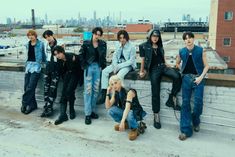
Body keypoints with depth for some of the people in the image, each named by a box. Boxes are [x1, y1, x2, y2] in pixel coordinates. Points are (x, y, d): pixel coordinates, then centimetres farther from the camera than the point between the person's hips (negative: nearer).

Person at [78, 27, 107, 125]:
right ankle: (87, 114, -1)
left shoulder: (103, 44, 5)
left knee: (96, 90, 6)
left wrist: (103, 66, 0)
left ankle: (93, 110, 19)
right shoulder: (86, 43, -1)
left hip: (98, 67, 3)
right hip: (89, 67, -3)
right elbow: (81, 55, 3)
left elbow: (103, 56, 8)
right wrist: (84, 65, -2)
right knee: (88, 90, -6)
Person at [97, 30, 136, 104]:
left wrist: (119, 66, -19)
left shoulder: (131, 47, -11)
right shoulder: (119, 46, 6)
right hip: (118, 63, 6)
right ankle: (103, 92, -15)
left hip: (127, 65, -6)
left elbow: (131, 61, -14)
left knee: (119, 75, -36)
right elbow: (114, 56, 6)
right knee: (104, 71, -14)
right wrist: (115, 66, -12)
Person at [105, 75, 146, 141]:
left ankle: (134, 129, -7)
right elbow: (108, 107, -9)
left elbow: (127, 107, -36)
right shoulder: (115, 94, -3)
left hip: (137, 113, -6)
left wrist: (122, 121, -46)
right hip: (124, 112, 6)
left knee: (129, 114, -40)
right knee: (111, 110, -18)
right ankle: (126, 124, 7)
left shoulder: (129, 91, -24)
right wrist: (108, 93, -16)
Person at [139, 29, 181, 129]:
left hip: (163, 66, 4)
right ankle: (156, 116, -6)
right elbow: (143, 59, 8)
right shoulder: (144, 46, 7)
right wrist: (142, 71, 6)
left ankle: (171, 99, -12)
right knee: (155, 93, -14)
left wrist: (166, 65, 14)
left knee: (177, 76, -26)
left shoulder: (160, 46, 19)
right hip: (154, 69, -4)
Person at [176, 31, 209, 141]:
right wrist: (182, 71, 8)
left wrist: (201, 77, -10)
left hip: (198, 78, -2)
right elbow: (177, 63, 23)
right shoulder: (181, 52, 6)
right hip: (186, 78, 2)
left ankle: (196, 122, 20)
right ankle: (186, 130, 3)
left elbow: (206, 66, 2)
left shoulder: (200, 51, -1)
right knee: (185, 103, -3)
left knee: (198, 102, -12)